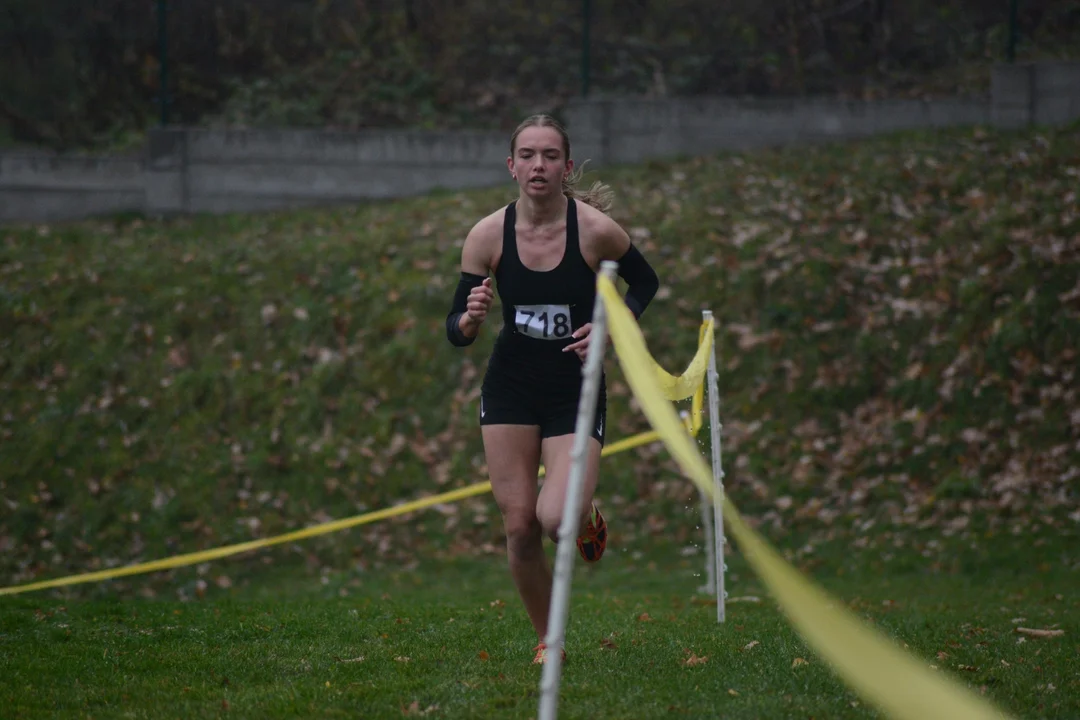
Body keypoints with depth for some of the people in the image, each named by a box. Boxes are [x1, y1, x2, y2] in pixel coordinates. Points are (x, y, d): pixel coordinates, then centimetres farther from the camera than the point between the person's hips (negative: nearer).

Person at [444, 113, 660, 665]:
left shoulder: (595, 229, -13)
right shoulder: (487, 235, -9)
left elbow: (644, 283, 6)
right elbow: (456, 332, -3)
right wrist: (472, 316, -27)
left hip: (577, 391, -2)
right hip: (510, 389, 2)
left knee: (556, 519, -19)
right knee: (519, 526, -3)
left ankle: (588, 519, 19)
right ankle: (548, 642, 18)